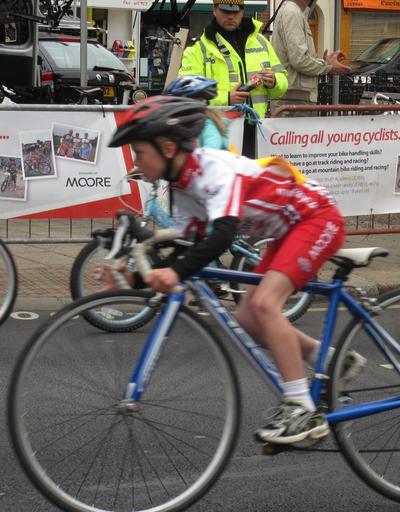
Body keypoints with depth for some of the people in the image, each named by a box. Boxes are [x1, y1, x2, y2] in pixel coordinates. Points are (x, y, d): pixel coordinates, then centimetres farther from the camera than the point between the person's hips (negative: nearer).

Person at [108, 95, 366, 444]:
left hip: (318, 219, -10)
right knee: (249, 319, 5)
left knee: (264, 303, -25)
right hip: (288, 231, 10)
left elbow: (223, 235, -40)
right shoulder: (184, 186, 2)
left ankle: (303, 411, -21)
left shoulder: (214, 168, -27)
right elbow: (187, 244, 4)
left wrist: (177, 272, -52)